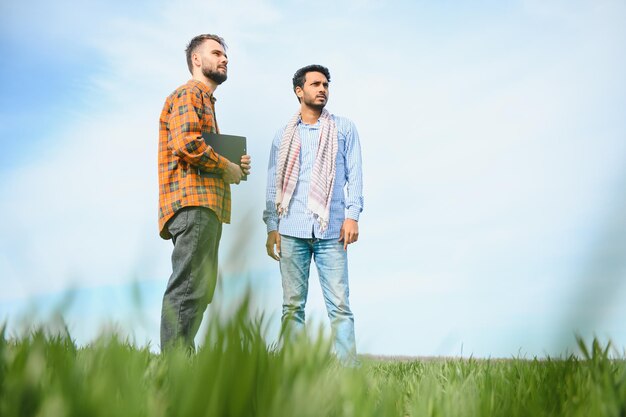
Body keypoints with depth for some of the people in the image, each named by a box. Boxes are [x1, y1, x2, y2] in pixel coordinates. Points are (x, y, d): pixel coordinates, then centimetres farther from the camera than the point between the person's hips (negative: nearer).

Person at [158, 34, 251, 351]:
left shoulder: (205, 99, 32)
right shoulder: (188, 94, 0)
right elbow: (186, 144, -19)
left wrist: (236, 166, 13)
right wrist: (226, 167, -8)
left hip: (207, 207, 11)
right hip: (193, 204, -11)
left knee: (201, 289, 10)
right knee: (188, 288, -14)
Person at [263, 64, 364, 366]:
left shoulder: (344, 129, 13)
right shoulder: (283, 136, 16)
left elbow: (354, 173, 7)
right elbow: (273, 184, 14)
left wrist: (352, 215, -6)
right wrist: (272, 227, 5)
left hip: (331, 231, -1)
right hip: (292, 231, 2)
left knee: (339, 304, -6)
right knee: (292, 305, 3)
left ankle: (348, 367, -5)